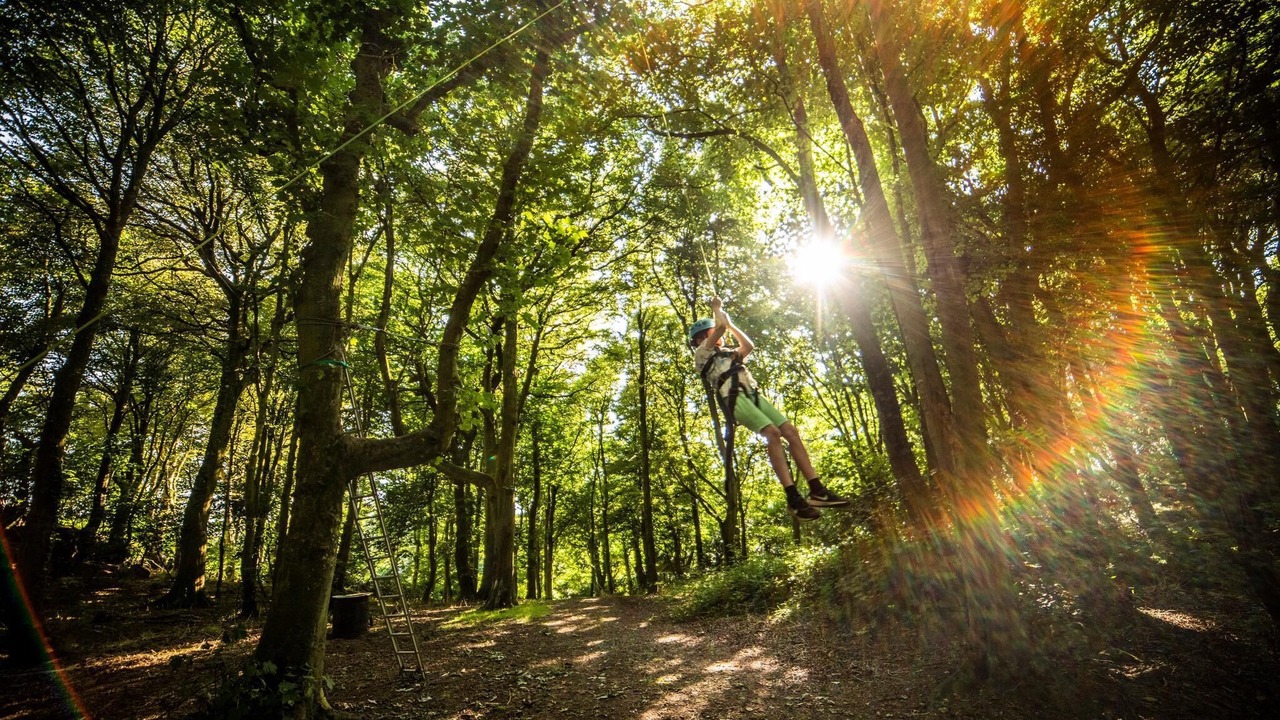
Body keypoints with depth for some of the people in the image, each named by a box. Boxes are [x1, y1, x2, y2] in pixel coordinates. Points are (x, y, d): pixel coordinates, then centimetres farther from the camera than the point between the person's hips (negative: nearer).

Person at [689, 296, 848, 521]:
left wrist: (730, 324, 34)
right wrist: (717, 308, 21)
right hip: (735, 398, -8)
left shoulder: (727, 353, 37)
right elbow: (720, 327, 2)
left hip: (754, 395, 8)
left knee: (790, 431, -10)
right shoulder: (701, 353, 13)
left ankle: (817, 490, -12)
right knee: (772, 433, -28)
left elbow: (749, 346, 28)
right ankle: (793, 498, -31)